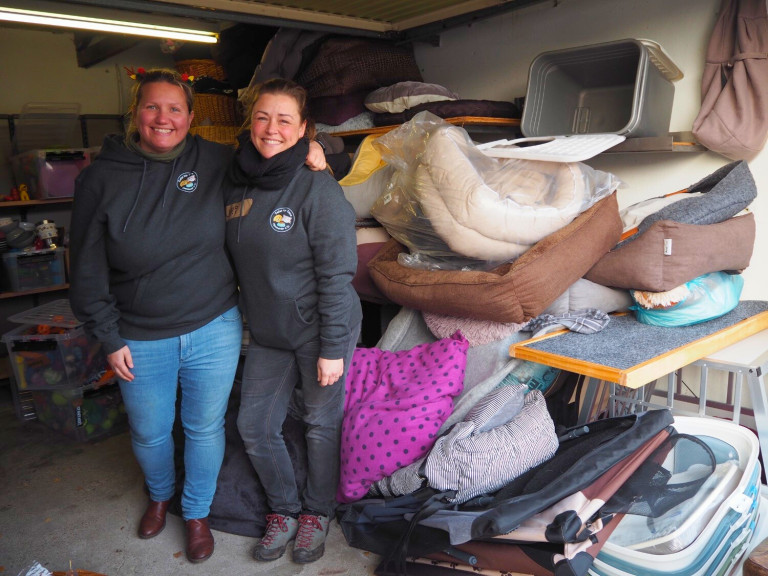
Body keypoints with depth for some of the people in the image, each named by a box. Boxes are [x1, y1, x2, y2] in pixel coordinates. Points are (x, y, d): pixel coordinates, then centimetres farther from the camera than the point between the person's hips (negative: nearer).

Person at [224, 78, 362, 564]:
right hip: (267, 333, 6)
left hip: (318, 330, -6)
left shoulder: (317, 187, -17)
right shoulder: (237, 183, 3)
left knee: (322, 424, 11)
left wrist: (332, 347, -18)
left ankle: (318, 511, 36)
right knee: (254, 425, 12)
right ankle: (284, 508, 36)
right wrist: (247, 318, 12)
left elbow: (337, 275, -18)